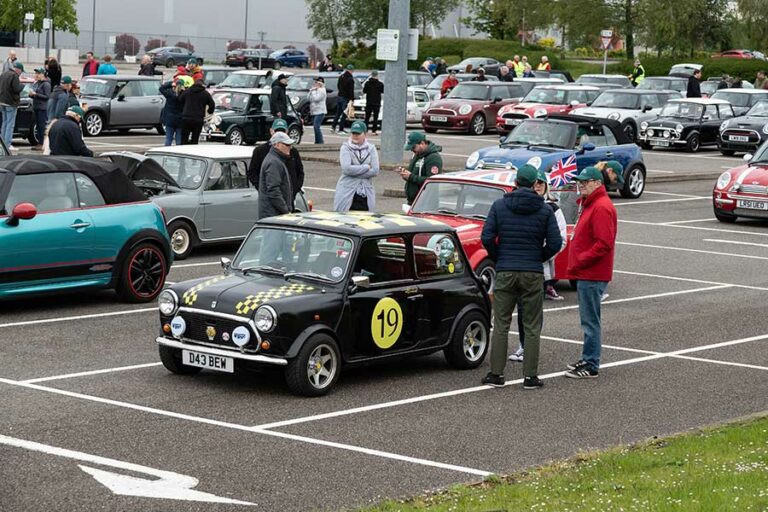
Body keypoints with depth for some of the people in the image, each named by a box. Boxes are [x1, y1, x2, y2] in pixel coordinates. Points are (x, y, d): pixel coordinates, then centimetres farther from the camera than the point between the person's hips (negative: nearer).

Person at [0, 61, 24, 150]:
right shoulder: (14, 76, -16)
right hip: (11, 103, -8)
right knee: (10, 124, -5)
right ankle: (8, 145, -7)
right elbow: (17, 89, -21)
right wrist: (22, 85, -3)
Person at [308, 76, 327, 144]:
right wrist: (311, 90, 2)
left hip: (319, 111, -9)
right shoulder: (315, 89, 18)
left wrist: (313, 91, -11)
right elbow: (308, 97, 13)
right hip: (314, 111, 9)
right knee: (315, 127, 10)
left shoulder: (322, 90, -10)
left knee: (316, 126, -18)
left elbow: (316, 98, -20)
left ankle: (320, 142, -17)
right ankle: (317, 141, 15)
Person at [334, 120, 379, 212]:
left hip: (366, 194, 2)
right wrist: (366, 167, -8)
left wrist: (355, 172, -10)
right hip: (347, 193, -2)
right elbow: (346, 168, -15)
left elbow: (375, 171, -4)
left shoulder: (371, 148, 7)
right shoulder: (345, 148, 0)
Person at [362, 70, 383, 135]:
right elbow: (383, 92, 5)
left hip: (369, 103, 2)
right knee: (375, 117, 1)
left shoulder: (367, 83, -4)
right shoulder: (380, 84, -8)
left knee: (367, 117, 11)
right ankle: (373, 131, -3)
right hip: (377, 103, -2)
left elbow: (364, 92, 2)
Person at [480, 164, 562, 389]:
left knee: (501, 325, 7)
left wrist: (499, 259, 9)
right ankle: (530, 376, 5)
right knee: (532, 327, 5)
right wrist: (539, 258, 11)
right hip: (533, 274, -1)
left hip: (505, 272, 1)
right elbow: (555, 243, -5)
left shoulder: (499, 206, 0)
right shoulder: (545, 210, -1)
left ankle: (496, 373, 7)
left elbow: (487, 237, -6)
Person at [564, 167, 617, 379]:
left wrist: (580, 261, -20)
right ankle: (588, 360, 22)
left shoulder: (602, 208, -15)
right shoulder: (589, 204, 19)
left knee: (590, 320, -6)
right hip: (586, 274, 11)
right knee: (589, 320, 15)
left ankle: (591, 366, -3)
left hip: (592, 275, -11)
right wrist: (576, 263, 14)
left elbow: (603, 244, -23)